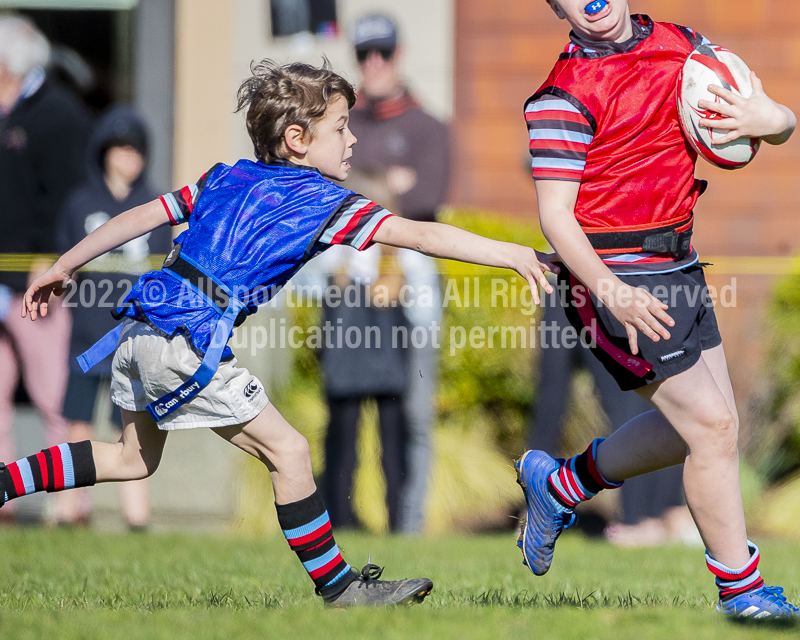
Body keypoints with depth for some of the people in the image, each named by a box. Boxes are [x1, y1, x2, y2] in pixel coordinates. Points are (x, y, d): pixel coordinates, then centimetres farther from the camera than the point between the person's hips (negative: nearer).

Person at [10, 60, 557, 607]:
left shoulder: (227, 179, 16)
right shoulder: (323, 202, -3)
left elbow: (142, 217, 18)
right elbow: (423, 235, -9)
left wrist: (64, 267, 25)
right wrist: (516, 255, -10)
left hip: (141, 330, 8)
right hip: (188, 345, -8)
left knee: (134, 460, 26)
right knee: (288, 451, -2)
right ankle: (339, 587, -1)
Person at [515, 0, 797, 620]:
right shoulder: (564, 95, -13)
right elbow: (555, 213, -16)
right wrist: (609, 289, -30)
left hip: (677, 265, 8)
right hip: (613, 274, -8)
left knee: (704, 424, 14)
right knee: (713, 428, -9)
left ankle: (560, 485, 33)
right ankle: (743, 594, 3)